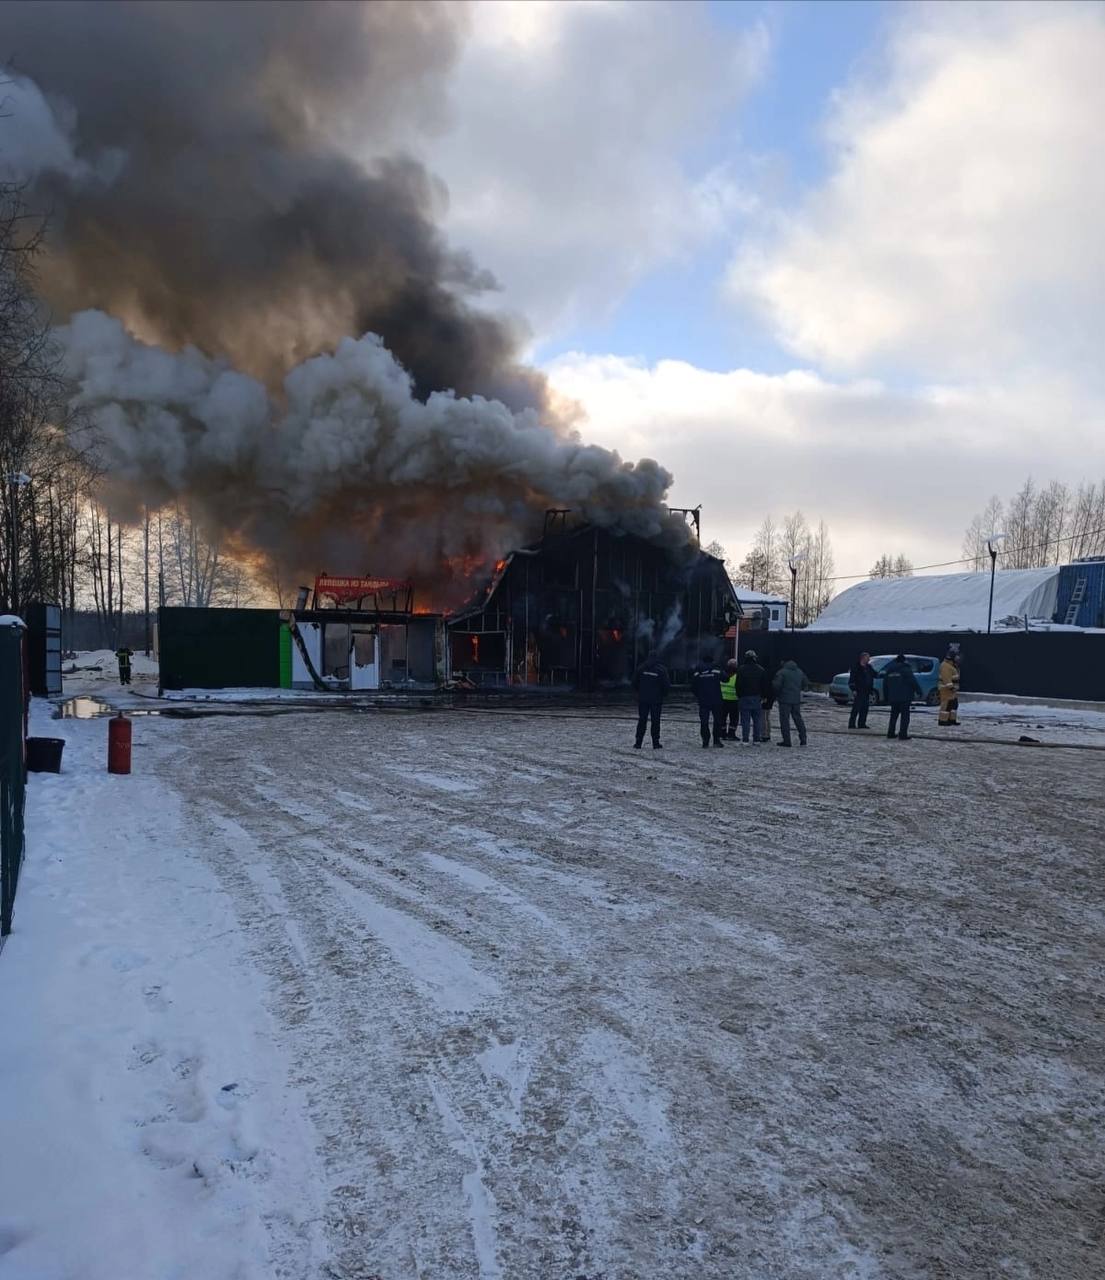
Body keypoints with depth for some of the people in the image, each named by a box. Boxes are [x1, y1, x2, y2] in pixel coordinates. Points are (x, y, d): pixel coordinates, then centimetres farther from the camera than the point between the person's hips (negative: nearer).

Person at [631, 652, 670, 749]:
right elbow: (667, 685, -8)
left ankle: (638, 743, 5)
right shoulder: (661, 669, -7)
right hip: (656, 700, -2)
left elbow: (635, 683, 1)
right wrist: (662, 693, 9)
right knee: (655, 721, 4)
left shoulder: (641, 668, 0)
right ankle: (656, 744, 4)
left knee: (642, 721, 7)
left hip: (642, 699, 2)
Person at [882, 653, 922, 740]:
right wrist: (919, 692, -3)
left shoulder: (889, 671, 10)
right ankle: (903, 734, -8)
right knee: (905, 715, -3)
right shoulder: (906, 669, -9)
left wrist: (886, 697, 21)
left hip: (893, 697, 6)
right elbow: (913, 682, -12)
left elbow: (885, 685, 15)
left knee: (894, 715, 16)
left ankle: (890, 733, 14)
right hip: (904, 697, -6)